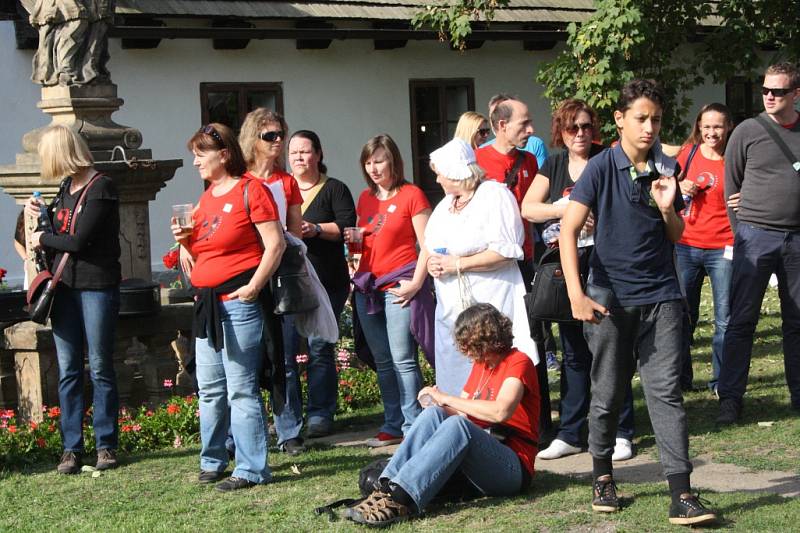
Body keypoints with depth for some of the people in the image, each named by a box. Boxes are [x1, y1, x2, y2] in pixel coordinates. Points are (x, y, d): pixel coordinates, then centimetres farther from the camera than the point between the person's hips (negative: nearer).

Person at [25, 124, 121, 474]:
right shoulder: (67, 188, 12)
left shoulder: (101, 188, -12)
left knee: (100, 368, 1)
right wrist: (36, 213, 2)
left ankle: (106, 445, 9)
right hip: (64, 287, 7)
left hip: (97, 285, -7)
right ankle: (71, 448, 7)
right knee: (68, 370, 5)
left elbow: (79, 241, -19)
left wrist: (44, 239, -3)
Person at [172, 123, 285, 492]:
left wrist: (254, 286, -19)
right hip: (207, 302, 9)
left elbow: (276, 244, -14)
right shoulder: (206, 198, 17)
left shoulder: (250, 190, -8)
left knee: (241, 389, -6)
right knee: (209, 388, 13)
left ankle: (251, 469, -1)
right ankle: (213, 461, 24)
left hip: (239, 301, -9)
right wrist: (186, 240, 4)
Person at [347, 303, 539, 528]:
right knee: (434, 414, -18)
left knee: (458, 425, -34)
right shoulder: (480, 365, 19)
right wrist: (439, 403, -8)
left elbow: (500, 412, -24)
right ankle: (388, 488, -36)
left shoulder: (518, 362, -6)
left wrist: (446, 398, -17)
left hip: (514, 468, -7)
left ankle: (402, 499, -50)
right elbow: (463, 412, 13)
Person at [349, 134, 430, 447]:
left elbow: (427, 245, -6)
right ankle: (393, 426, 14)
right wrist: (354, 239, 2)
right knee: (382, 361, 8)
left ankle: (414, 426, -5)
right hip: (367, 286, 6)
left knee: (403, 359, -10)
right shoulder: (365, 199, 15)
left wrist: (416, 283, -15)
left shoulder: (411, 195, -3)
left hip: (399, 285, -6)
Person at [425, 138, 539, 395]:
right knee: (451, 381, 6)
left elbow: (505, 252, -17)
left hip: (488, 306, -8)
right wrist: (431, 261, 2)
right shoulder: (445, 204, 19)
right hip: (450, 308, 8)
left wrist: (457, 264, -16)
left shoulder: (494, 195, -7)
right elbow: (430, 243, 26)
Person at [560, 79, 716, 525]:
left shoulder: (665, 170, 7)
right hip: (612, 296, -2)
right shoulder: (602, 168, -5)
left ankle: (682, 495, -8)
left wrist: (667, 208, -7)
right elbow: (569, 229, -11)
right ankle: (603, 476, 29)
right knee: (608, 394, 8)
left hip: (660, 296, 2)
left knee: (666, 391, -4)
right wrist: (576, 294, -20)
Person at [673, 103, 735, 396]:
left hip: (723, 248, -2)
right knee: (683, 316, 8)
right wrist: (680, 187, -2)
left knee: (725, 319, -1)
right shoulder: (689, 153, 5)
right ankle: (681, 378, 20)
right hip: (686, 245, 2)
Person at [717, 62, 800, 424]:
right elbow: (731, 185, 5)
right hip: (756, 235, -2)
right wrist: (743, 234, 2)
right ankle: (730, 398, 0)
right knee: (742, 319, -3)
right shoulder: (748, 132, 0)